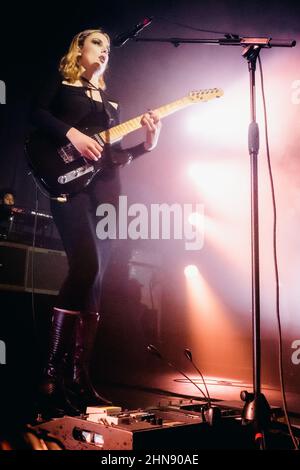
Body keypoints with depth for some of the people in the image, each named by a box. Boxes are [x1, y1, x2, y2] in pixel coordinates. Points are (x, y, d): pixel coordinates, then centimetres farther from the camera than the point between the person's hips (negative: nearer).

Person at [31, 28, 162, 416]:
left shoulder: (110, 101, 28)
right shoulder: (60, 83, 14)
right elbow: (36, 113, -5)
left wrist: (147, 144, 5)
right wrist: (71, 133, -18)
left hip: (104, 187, 6)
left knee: (95, 279, -2)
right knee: (86, 265, -25)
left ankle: (78, 378, 1)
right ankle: (52, 374, -19)